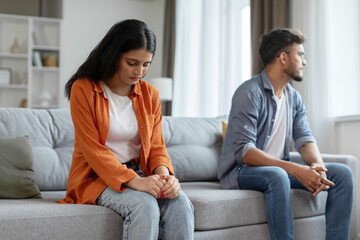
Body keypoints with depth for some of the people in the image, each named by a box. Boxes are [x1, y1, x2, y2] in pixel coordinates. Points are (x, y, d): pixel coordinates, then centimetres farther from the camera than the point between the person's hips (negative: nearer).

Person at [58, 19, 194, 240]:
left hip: (140, 175, 4)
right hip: (97, 176, -4)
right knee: (144, 205, -33)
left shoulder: (150, 94, 7)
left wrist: (164, 173, -18)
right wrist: (133, 181, -26)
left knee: (180, 203, -25)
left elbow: (156, 146, 6)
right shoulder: (83, 89, -7)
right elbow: (92, 149, -14)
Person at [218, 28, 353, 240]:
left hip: (279, 168, 8)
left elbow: (305, 139, 5)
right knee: (276, 176, -40)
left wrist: (318, 165, -19)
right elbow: (244, 152, -24)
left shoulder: (294, 97, 10)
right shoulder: (249, 93, -16)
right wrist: (295, 169, -31)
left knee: (342, 173, -8)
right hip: (242, 170, -7)